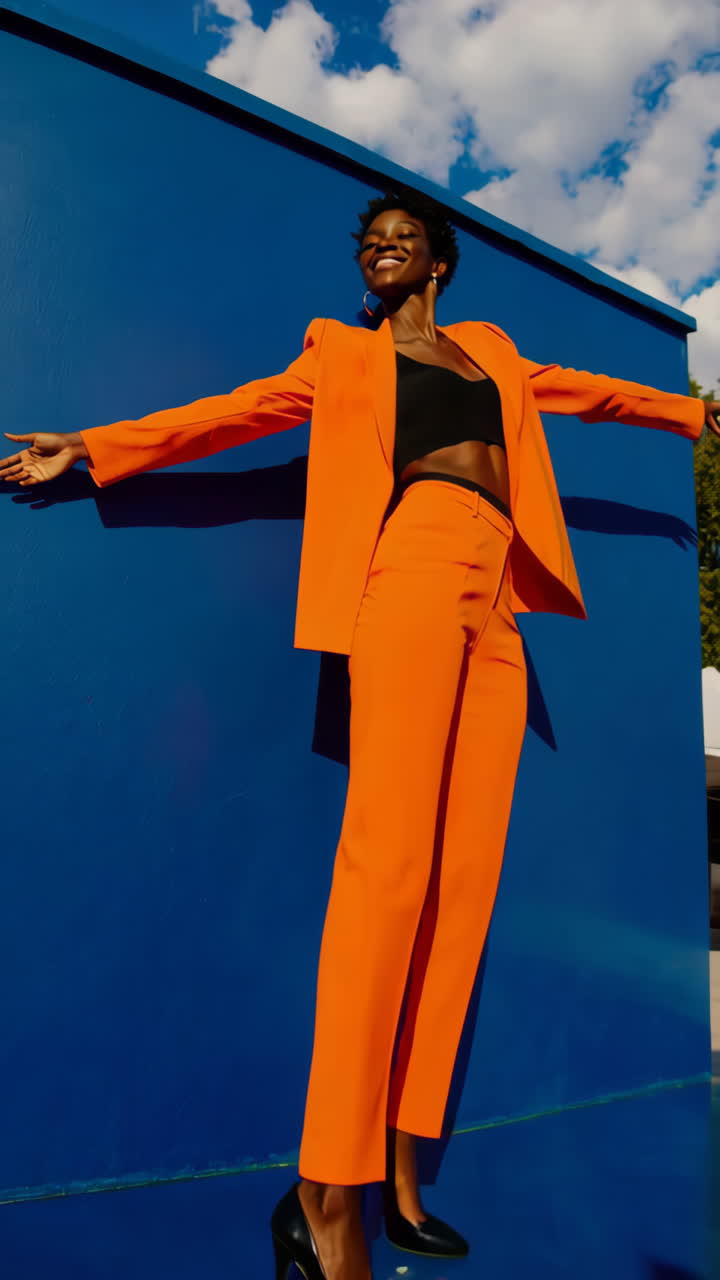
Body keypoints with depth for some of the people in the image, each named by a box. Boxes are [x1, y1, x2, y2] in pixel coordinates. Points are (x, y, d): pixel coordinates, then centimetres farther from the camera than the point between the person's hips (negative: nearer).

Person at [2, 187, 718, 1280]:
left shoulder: (489, 350, 34)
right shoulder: (344, 353, 22)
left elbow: (577, 391, 44)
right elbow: (232, 413, 16)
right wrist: (93, 448, 10)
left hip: (494, 605, 5)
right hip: (417, 564, -5)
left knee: (464, 873, -4)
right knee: (390, 856, -18)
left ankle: (401, 1170, 4)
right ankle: (329, 1192, -13)